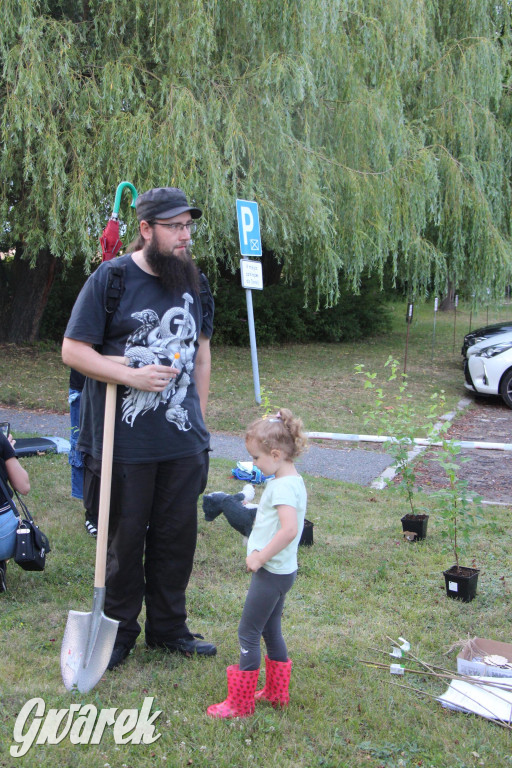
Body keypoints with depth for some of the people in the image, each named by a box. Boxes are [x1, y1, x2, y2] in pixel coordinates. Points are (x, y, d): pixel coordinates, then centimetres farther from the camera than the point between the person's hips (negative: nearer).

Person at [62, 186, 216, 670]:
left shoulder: (194, 283, 9)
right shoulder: (111, 279, -8)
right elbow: (73, 350, -8)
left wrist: (200, 420, 14)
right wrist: (133, 376, -19)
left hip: (183, 442, 5)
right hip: (124, 443, -5)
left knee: (177, 537, 13)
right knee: (124, 539, 7)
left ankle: (168, 627, 30)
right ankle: (119, 631, 25)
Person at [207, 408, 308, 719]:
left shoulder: (283, 486, -23)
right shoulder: (292, 480, 9)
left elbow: (289, 530, -35)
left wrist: (260, 557, -27)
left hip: (271, 573, -10)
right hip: (278, 570, 10)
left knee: (248, 633, -1)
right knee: (270, 629, 20)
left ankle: (240, 703, 8)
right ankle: (277, 693, 33)